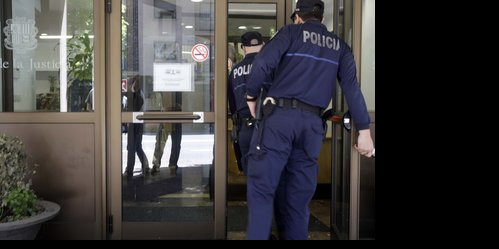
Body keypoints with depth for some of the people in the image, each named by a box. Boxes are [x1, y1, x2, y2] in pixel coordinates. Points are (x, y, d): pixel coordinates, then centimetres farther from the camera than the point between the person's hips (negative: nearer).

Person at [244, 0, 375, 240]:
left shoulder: (292, 32, 9)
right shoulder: (339, 46, 18)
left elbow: (263, 63, -7)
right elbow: (352, 87, 8)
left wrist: (251, 95, 7)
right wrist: (364, 130, 5)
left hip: (280, 115, -4)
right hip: (312, 123, 4)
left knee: (261, 187, -4)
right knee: (297, 197, 11)